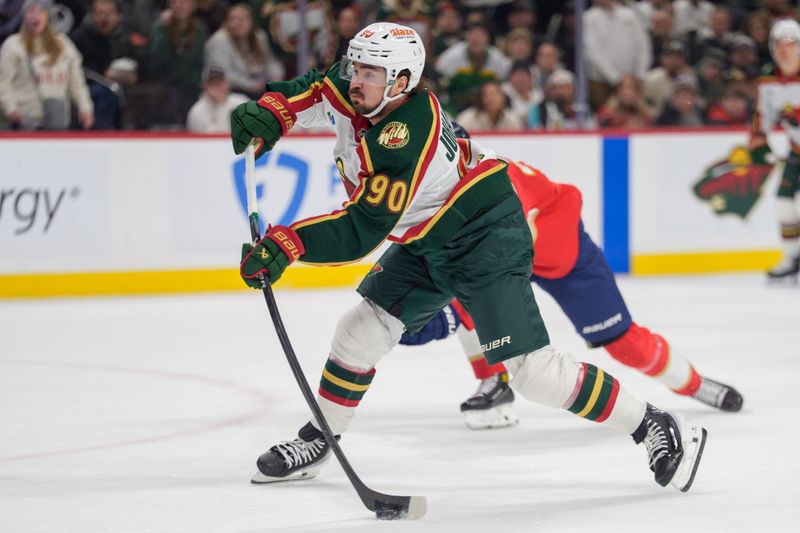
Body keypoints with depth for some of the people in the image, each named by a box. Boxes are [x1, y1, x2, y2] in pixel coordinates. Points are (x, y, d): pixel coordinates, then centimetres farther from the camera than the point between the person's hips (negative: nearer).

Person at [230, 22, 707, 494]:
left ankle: (655, 428, -6)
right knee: (362, 328, 7)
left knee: (530, 368, -15)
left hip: (486, 239, -9)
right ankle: (317, 441, 24)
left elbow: (362, 230, -33)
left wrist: (285, 244, -38)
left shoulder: (402, 142, -32)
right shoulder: (355, 91, -7)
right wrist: (268, 116, -7)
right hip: (428, 244, 9)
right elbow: (310, 91, 13)